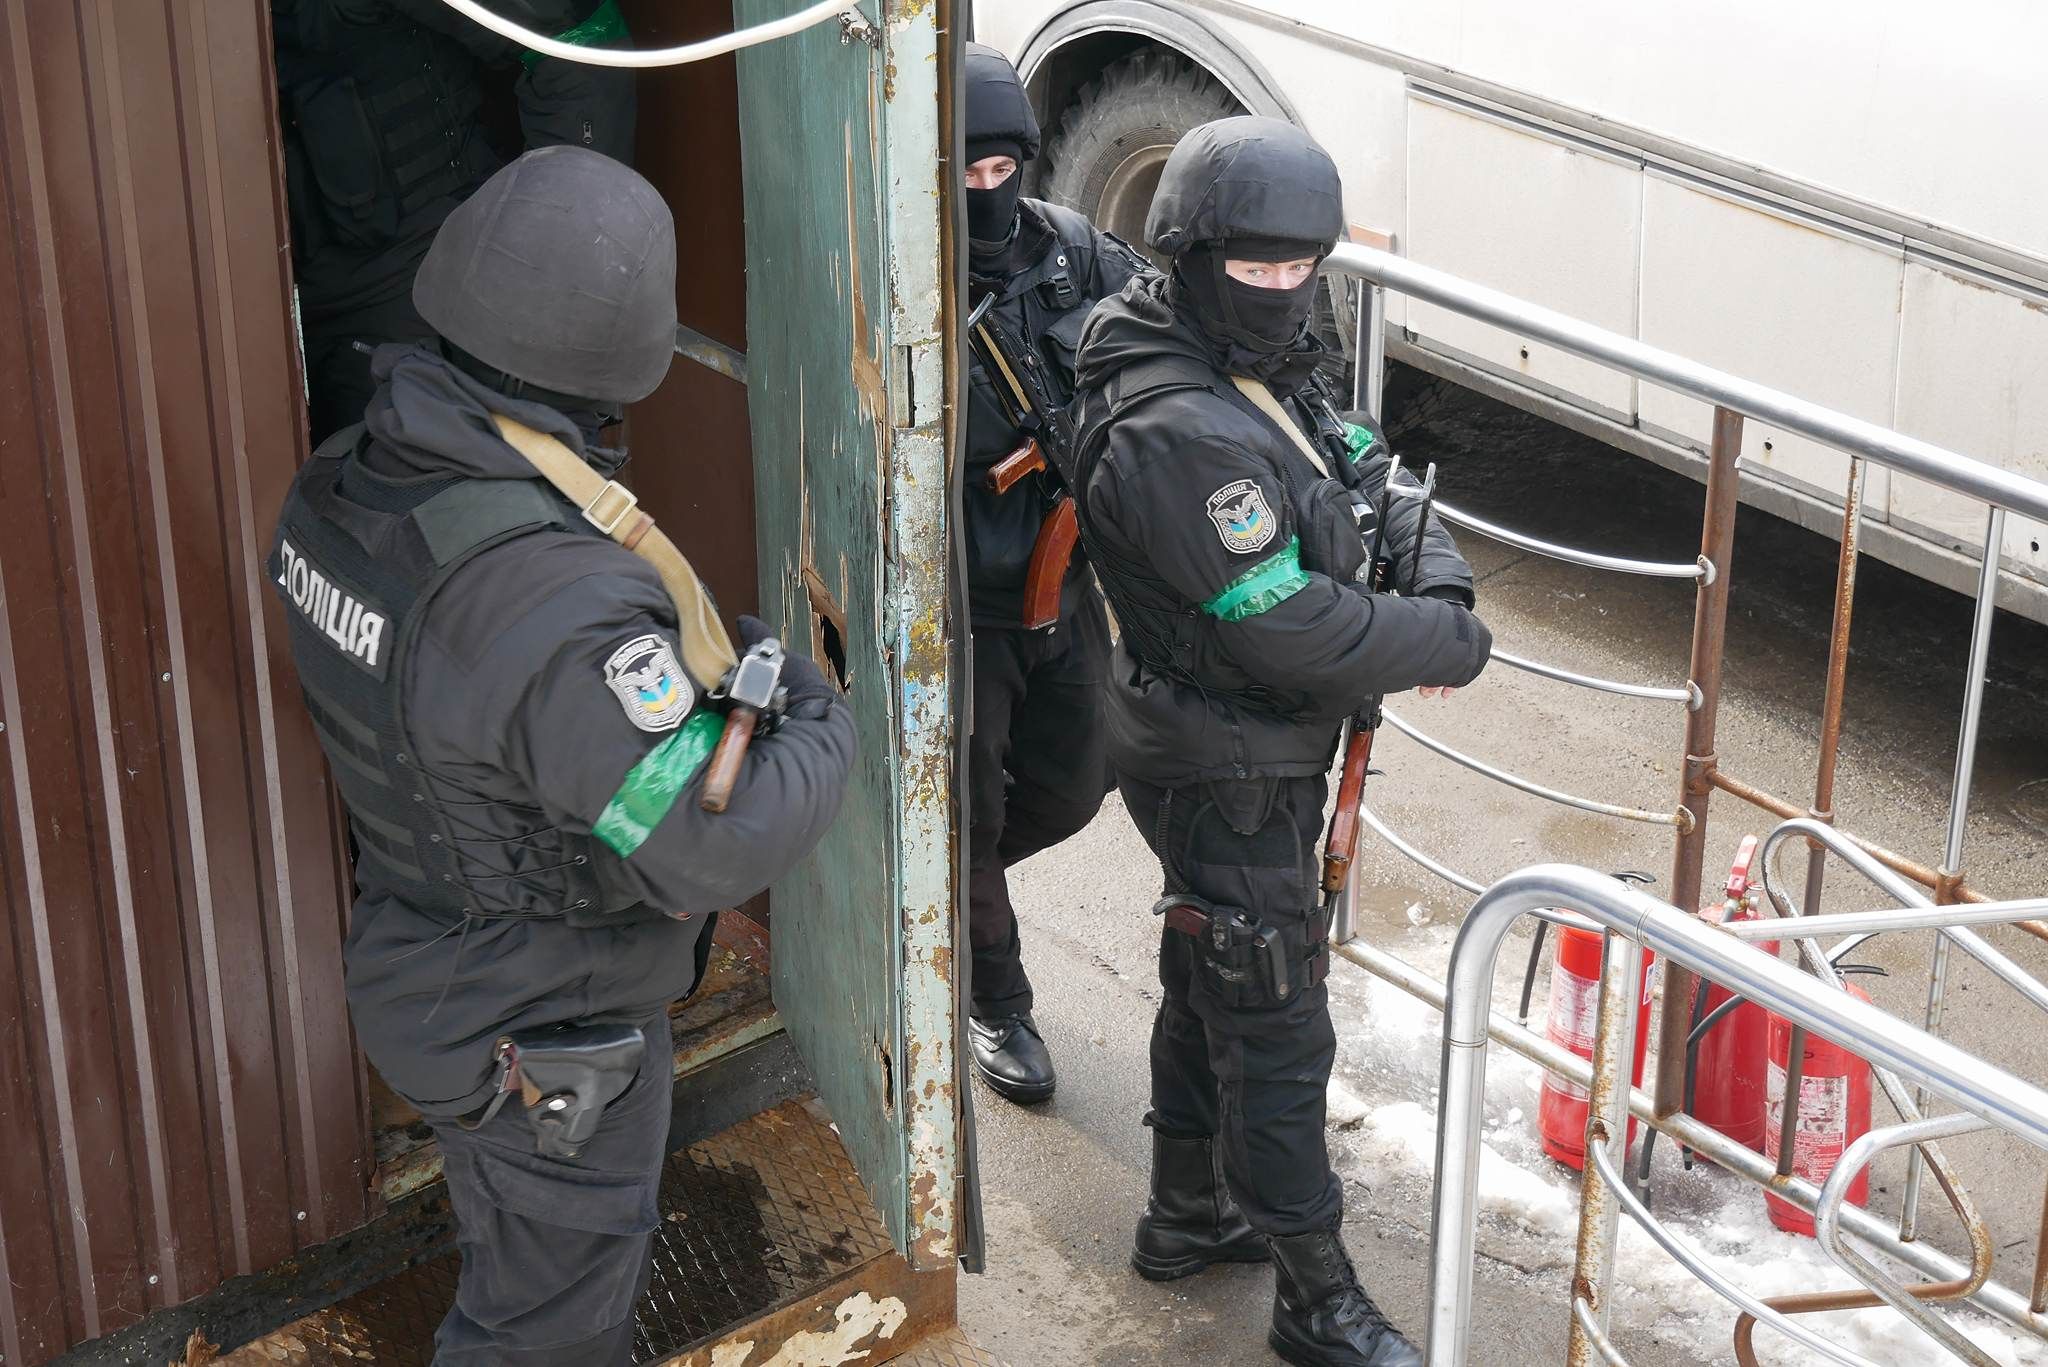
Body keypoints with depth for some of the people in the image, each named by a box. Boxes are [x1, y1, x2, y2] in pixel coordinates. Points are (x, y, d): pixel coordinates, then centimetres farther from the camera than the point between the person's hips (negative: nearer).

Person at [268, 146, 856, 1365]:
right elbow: (728, 846, -33)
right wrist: (823, 717, -15)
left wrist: (695, 653, 0)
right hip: (547, 1043, -8)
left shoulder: (339, 492, -11)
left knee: (523, 1269, 30)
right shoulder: (562, 612, -38)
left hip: (421, 975, 8)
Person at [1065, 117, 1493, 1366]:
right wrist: (1455, 647, -18)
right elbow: (1294, 630, -31)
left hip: (1265, 756, 10)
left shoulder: (1272, 372, 2)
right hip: (1229, 780, -10)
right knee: (1276, 1031, 2)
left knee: (1209, 987, 24)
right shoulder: (1180, 432, -29)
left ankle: (1190, 1214, 43)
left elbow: (1378, 493, 8)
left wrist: (1440, 581, -13)